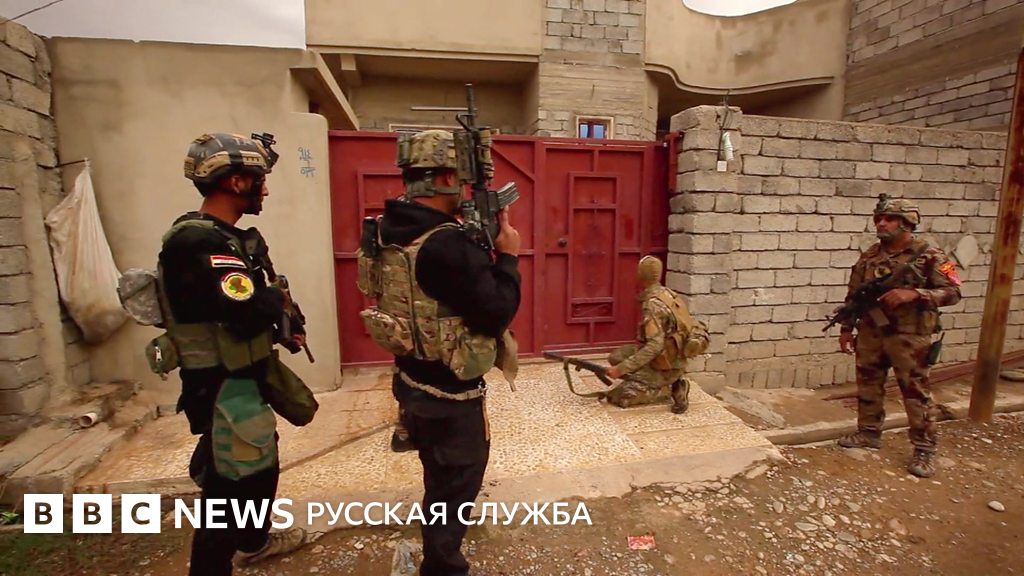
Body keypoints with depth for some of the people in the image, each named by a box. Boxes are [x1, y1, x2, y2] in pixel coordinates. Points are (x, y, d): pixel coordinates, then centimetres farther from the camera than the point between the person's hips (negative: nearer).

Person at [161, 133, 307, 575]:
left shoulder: (223, 236, 9)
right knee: (230, 487, 3)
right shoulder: (198, 242, -24)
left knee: (262, 465, 26)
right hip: (223, 388, -11)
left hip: (242, 378, 11)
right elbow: (246, 312, -32)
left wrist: (282, 329, 2)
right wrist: (279, 299, -12)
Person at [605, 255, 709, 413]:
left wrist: (621, 369, -27)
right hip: (669, 357, 9)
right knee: (616, 357, 11)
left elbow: (654, 346, -30)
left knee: (616, 397, -11)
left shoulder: (653, 305, -24)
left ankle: (670, 389, -5)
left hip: (665, 367, -9)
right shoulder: (667, 293, 3)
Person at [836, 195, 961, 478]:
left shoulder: (929, 256, -6)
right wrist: (846, 328, 10)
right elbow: (854, 295, 11)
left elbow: (952, 292, -8)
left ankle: (923, 451, 15)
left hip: (909, 338, -4)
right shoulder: (868, 257, 7)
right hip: (869, 335, 5)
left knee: (916, 393, 3)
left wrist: (913, 294, -23)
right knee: (868, 386, 14)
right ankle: (868, 434, 29)